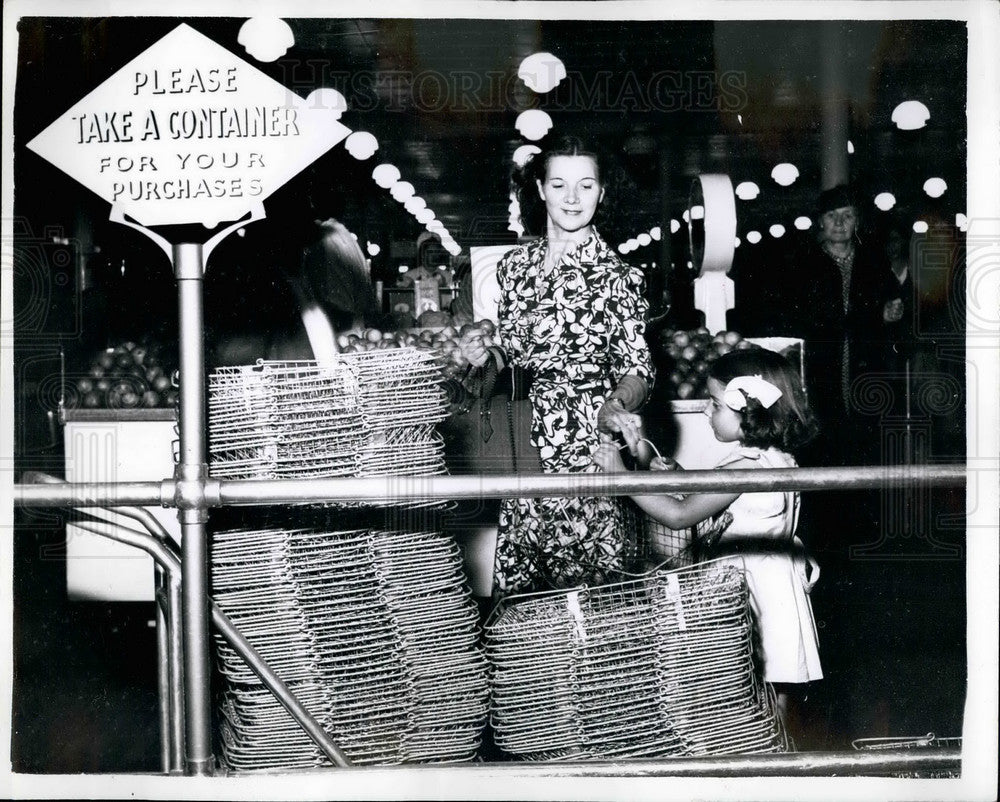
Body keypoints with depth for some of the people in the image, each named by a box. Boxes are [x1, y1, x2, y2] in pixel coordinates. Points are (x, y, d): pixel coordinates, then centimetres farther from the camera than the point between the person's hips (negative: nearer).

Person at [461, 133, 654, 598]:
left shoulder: (615, 274, -4)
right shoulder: (516, 264, 10)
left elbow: (636, 368, -6)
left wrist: (615, 404, -27)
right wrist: (486, 355, -3)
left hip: (588, 443, -4)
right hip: (525, 444, 4)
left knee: (588, 590, -3)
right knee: (515, 594, 6)